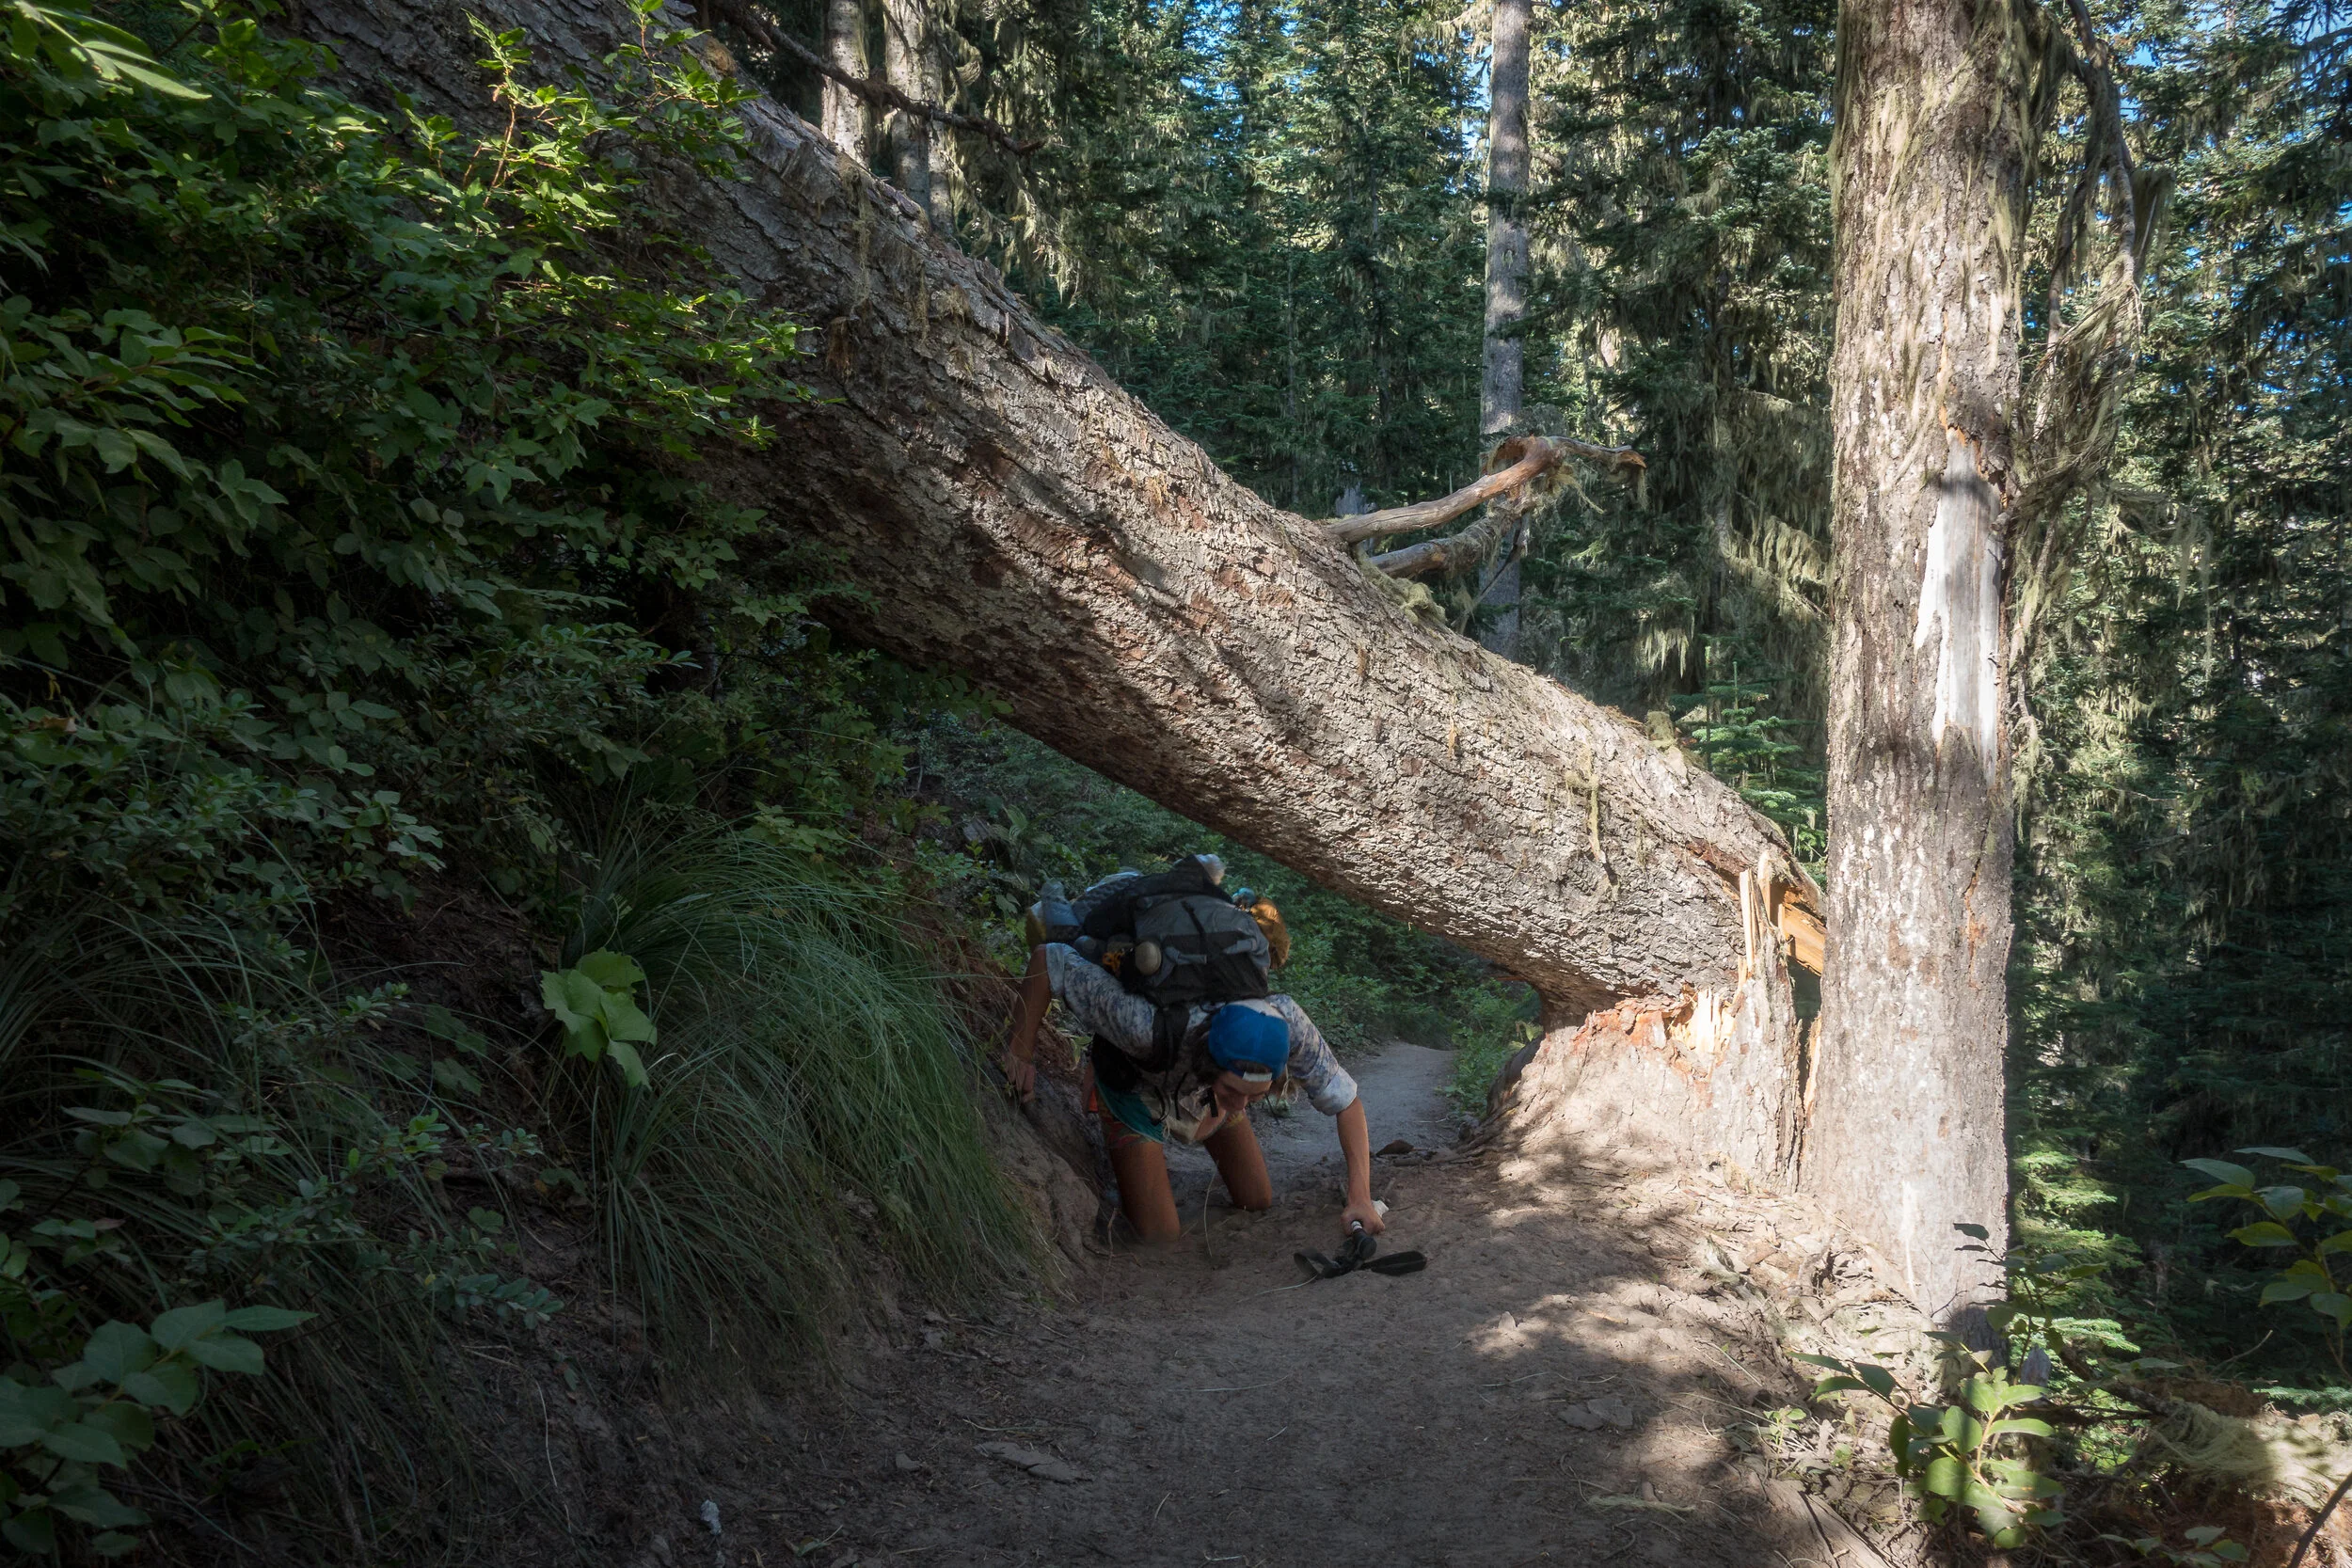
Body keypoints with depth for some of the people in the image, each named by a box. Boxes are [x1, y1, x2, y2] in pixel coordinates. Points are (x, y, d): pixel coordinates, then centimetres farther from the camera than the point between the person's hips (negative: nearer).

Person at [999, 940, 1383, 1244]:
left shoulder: (1286, 1022, -40)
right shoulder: (1153, 1031, -49)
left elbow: (1345, 1097, -23)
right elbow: (1048, 957, -42)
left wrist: (1361, 1199, -27)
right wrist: (1021, 1051, -34)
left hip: (1207, 1083, 3)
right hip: (1135, 1087, -3)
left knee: (1258, 1204, 11)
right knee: (1162, 1236, -8)